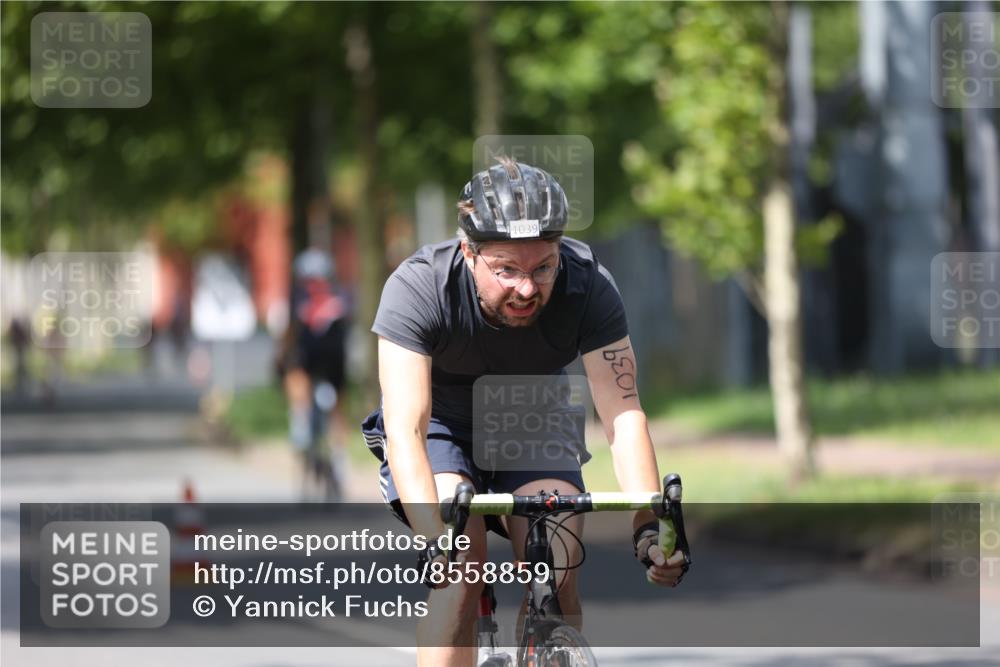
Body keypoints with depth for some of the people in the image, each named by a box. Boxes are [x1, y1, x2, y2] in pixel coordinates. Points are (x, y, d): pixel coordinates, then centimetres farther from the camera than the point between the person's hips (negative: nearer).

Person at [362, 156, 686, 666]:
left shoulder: (588, 287, -28)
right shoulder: (417, 289, -34)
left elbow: (623, 415, -30)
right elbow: (405, 430, -40)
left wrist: (649, 527, -45)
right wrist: (436, 540, -54)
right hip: (440, 427, -2)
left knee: (557, 573, -20)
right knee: (460, 568, -26)